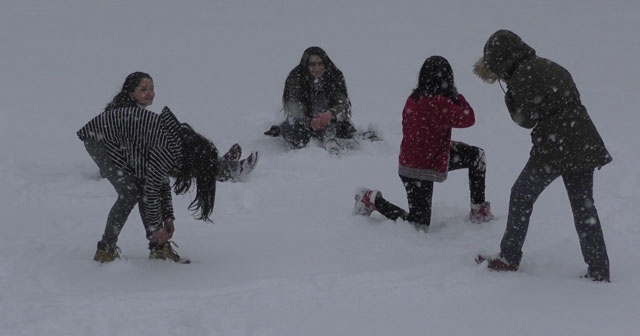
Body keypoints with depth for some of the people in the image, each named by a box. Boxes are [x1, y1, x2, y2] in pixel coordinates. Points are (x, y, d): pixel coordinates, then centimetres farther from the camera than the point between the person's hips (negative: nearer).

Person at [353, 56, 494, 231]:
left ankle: (479, 209, 21)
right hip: (421, 172, -9)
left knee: (476, 156, 13)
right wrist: (457, 97, -4)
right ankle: (374, 200, 8)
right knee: (419, 225, 1)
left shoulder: (413, 99, -1)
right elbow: (468, 119, -20)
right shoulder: (439, 103, -28)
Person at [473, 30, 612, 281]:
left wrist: (510, 97, 7)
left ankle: (508, 259, 17)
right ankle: (599, 272, 9)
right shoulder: (549, 67, 18)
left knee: (521, 196, 11)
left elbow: (526, 119, -6)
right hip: (584, 145, 7)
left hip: (553, 148, -7)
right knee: (584, 207, 11)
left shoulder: (522, 75, -8)